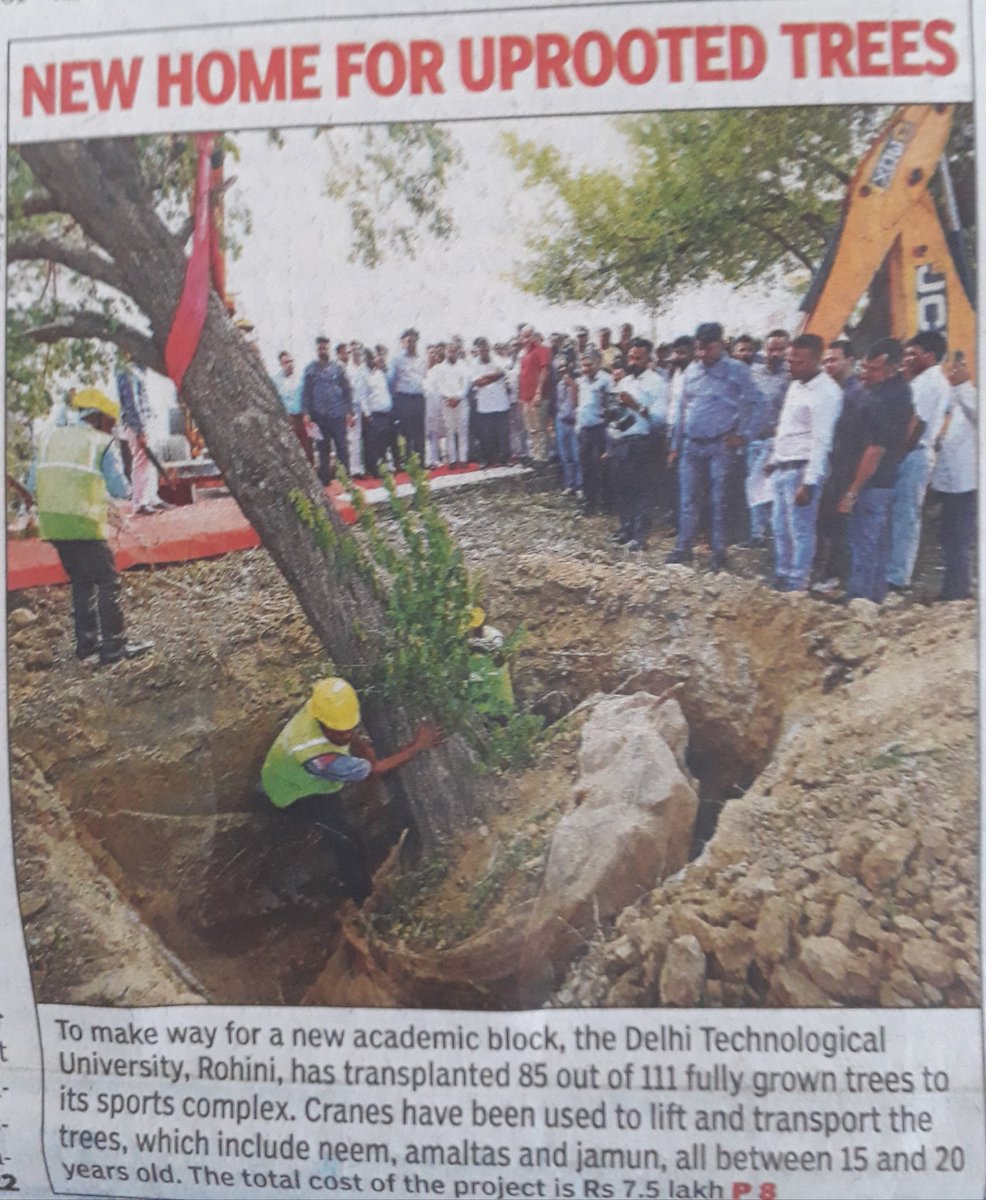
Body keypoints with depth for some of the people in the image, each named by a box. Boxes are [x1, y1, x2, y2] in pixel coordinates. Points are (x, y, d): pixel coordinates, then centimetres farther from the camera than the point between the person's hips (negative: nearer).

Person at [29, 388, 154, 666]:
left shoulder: (51, 437, 11)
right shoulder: (103, 444, -5)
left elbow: (32, 485, 10)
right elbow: (120, 490, -9)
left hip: (51, 523, 6)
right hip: (84, 524, -6)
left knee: (81, 581, 19)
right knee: (107, 582, 2)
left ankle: (87, 641, 23)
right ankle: (114, 647, 1)